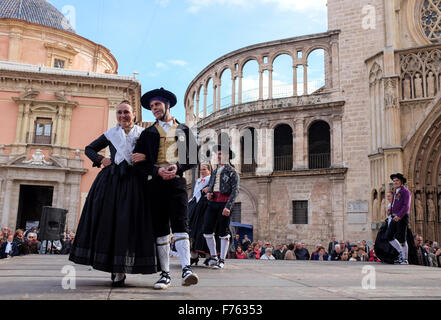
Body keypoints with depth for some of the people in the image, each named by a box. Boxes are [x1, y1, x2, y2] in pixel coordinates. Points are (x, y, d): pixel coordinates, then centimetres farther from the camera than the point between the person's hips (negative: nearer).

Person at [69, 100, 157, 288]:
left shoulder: (142, 134, 9)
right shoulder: (111, 134, 14)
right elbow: (89, 149, 23)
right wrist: (100, 159, 5)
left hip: (133, 181, -2)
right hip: (110, 180, 3)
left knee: (127, 222, -9)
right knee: (107, 220, -2)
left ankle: (120, 270, -7)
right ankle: (112, 265, 8)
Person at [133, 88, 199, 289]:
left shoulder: (184, 130, 16)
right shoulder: (148, 133, 18)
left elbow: (193, 160, 11)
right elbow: (139, 161, 9)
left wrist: (178, 167, -8)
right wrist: (157, 171, -8)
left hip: (177, 181, -2)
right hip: (155, 183, 2)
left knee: (180, 224, -15)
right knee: (161, 229, 1)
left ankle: (186, 270, -22)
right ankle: (165, 274, 5)